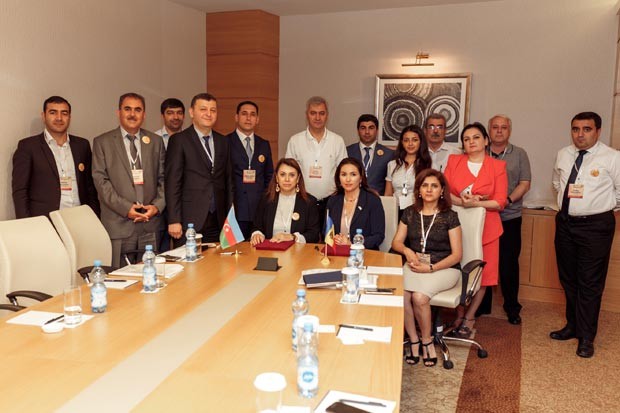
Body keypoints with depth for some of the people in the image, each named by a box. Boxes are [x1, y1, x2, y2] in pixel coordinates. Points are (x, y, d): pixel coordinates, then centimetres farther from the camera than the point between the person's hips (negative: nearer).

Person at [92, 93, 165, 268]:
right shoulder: (102, 142, 5)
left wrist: (157, 206, -4)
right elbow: (100, 180, -2)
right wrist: (125, 208, -11)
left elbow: (163, 178, 11)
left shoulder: (156, 141, 13)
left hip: (150, 227, 2)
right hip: (118, 225, -2)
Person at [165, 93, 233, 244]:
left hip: (218, 222, 4)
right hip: (190, 221, -4)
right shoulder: (179, 140, -2)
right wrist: (174, 220, -11)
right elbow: (172, 183, -6)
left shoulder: (223, 142, 13)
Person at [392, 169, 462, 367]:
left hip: (444, 268, -3)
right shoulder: (410, 213, 10)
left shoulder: (449, 216, -1)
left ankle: (427, 342, -5)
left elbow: (457, 254, -4)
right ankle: (414, 341, -11)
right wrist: (407, 251, -10)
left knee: (419, 296, -30)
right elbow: (396, 242, 13)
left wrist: (431, 268, -15)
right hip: (415, 265, 3)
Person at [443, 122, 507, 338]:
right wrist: (461, 202, -16)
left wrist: (475, 203, -18)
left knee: (482, 273, 3)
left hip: (485, 226, 0)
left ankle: (469, 318, 18)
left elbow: (499, 202, -3)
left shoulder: (498, 166, 4)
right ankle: (459, 315, 19)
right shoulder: (453, 161, 9)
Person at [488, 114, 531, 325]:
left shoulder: (519, 154, 7)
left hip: (509, 217, -1)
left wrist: (508, 200, -14)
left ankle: (512, 307, 17)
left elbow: (524, 183, 1)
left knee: (509, 263, 3)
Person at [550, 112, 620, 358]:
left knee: (590, 283, 0)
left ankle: (586, 337, 14)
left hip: (595, 225, -5)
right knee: (568, 278, 16)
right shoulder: (563, 155, 7)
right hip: (565, 222, 6)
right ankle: (572, 325, 33)